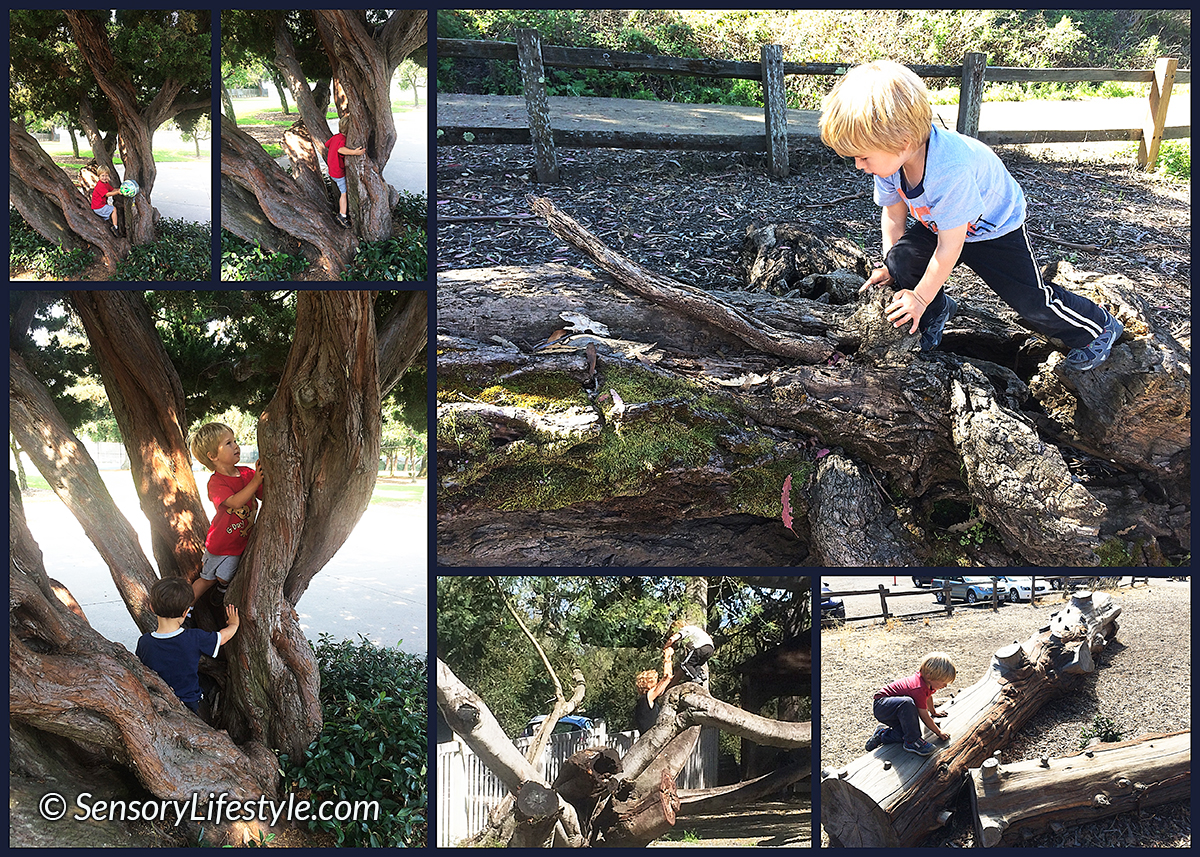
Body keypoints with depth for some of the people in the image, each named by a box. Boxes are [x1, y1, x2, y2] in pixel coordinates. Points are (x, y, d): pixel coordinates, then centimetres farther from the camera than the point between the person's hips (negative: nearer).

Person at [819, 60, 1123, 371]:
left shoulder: (950, 171, -45)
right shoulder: (888, 159, -23)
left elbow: (949, 247, -33)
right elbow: (893, 214, -2)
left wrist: (920, 298, -22)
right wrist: (890, 266, -3)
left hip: (995, 226, -6)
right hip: (936, 225, 6)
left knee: (1031, 300, -7)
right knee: (902, 258, -17)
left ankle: (1100, 327, 19)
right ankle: (937, 312, 14)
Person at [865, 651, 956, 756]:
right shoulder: (919, 689, -30)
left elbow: (928, 695, 24)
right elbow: (924, 716, -21)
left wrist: (933, 711, 41)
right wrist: (939, 733, -9)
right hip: (881, 704, -10)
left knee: (905, 734, -15)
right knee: (907, 703, -40)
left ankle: (882, 734, 10)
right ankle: (912, 741, -28)